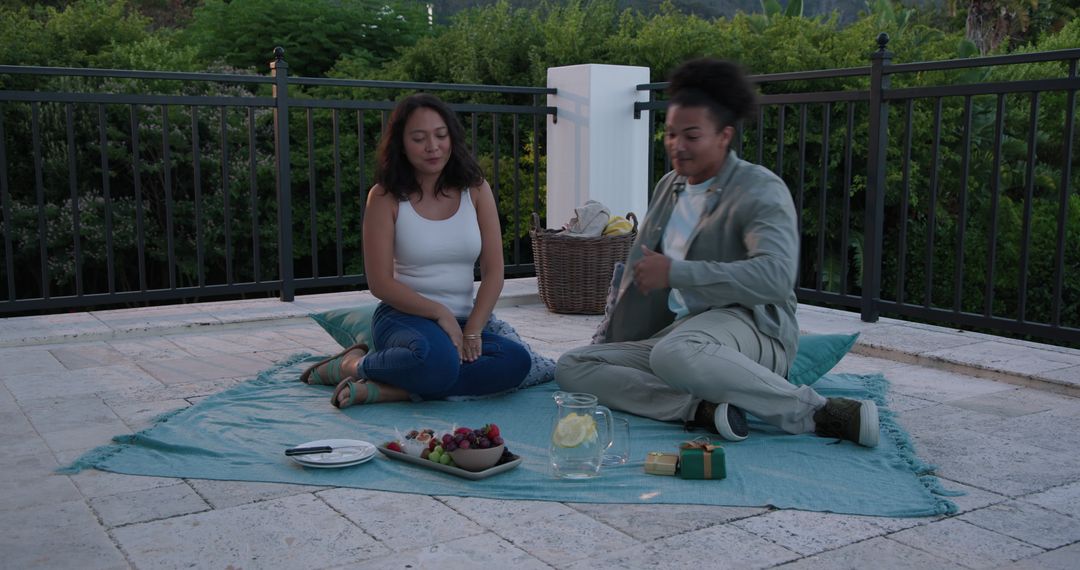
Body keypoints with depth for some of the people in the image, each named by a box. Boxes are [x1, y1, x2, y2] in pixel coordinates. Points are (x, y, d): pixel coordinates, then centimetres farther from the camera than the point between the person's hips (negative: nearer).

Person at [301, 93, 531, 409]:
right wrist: (441, 313, -15)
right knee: (437, 359, -39)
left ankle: (381, 390, -24)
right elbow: (380, 282, -6)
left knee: (517, 361, -28)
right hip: (404, 314, -4)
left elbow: (493, 270, 1)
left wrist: (473, 330, -12)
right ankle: (356, 364, -8)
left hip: (462, 319, 4)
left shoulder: (475, 190, 5)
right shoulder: (385, 197, -2)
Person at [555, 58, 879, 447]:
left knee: (673, 353, -42)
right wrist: (610, 335, 26)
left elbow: (776, 275, -26)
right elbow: (639, 267, 28)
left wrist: (675, 272, -23)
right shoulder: (669, 186, 16)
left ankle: (817, 412, -26)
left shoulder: (761, 190, -8)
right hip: (678, 330, 8)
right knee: (571, 367, -9)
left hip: (747, 324, -8)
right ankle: (701, 409, -26)